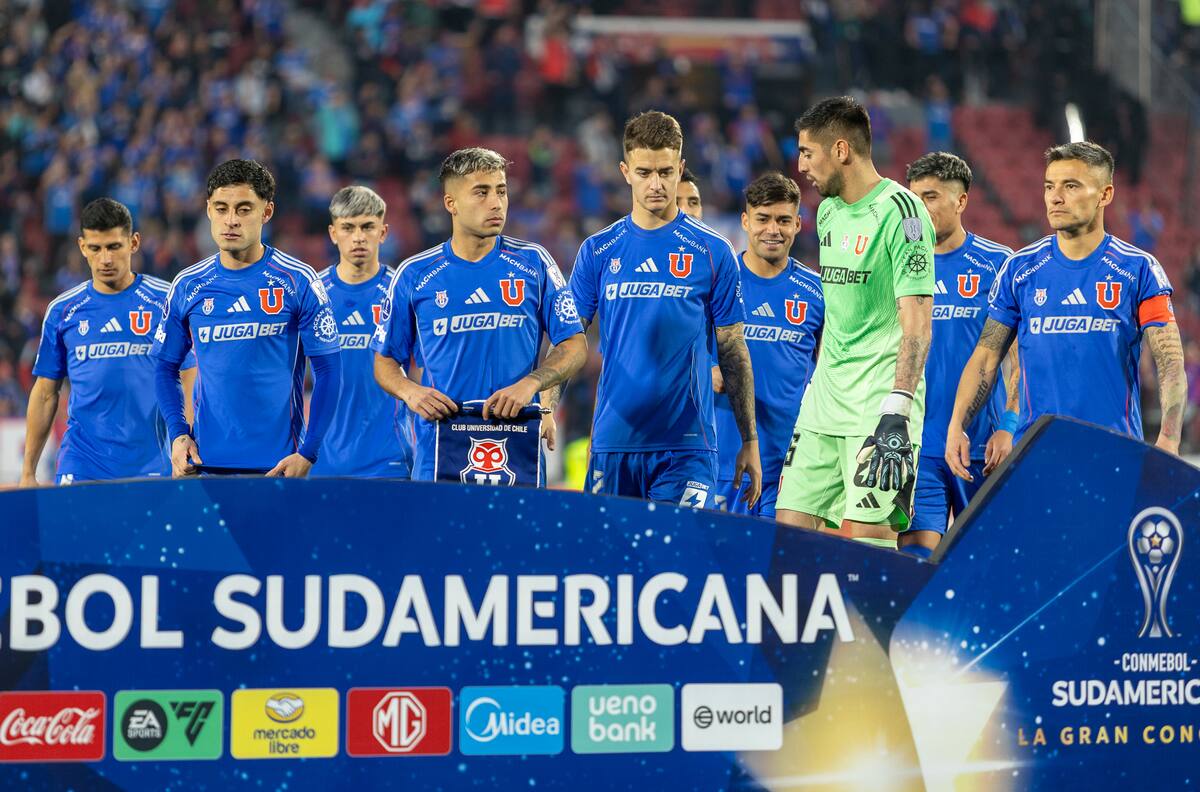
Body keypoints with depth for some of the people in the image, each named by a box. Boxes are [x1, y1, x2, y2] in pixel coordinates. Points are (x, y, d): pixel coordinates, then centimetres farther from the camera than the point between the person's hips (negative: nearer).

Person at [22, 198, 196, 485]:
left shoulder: (166, 301, 1)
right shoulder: (62, 310, 7)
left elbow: (190, 384, 2)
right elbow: (45, 394, 11)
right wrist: (28, 473, 8)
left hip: (150, 467, -1)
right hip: (81, 469, 1)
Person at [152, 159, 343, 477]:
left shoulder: (298, 281, -3)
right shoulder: (187, 286, 6)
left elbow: (328, 369, -3)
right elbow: (166, 367, 13)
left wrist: (308, 453, -10)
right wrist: (178, 435, -2)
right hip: (206, 461, 2)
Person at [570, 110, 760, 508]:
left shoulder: (713, 252, 3)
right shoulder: (597, 252, 8)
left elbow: (733, 353, 5)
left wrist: (749, 442, 2)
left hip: (687, 446, -2)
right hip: (613, 442, 2)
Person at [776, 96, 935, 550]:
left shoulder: (899, 212, -12)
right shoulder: (828, 211, 14)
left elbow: (917, 324, -17)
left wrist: (896, 412, -25)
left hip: (879, 401, -8)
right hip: (824, 406, 8)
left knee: (866, 539, -13)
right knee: (789, 528, 2)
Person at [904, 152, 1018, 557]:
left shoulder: (997, 264, 0)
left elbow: (1020, 357, 0)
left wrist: (1008, 427, -8)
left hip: (980, 446, -1)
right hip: (914, 446, 2)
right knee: (916, 556, -8)